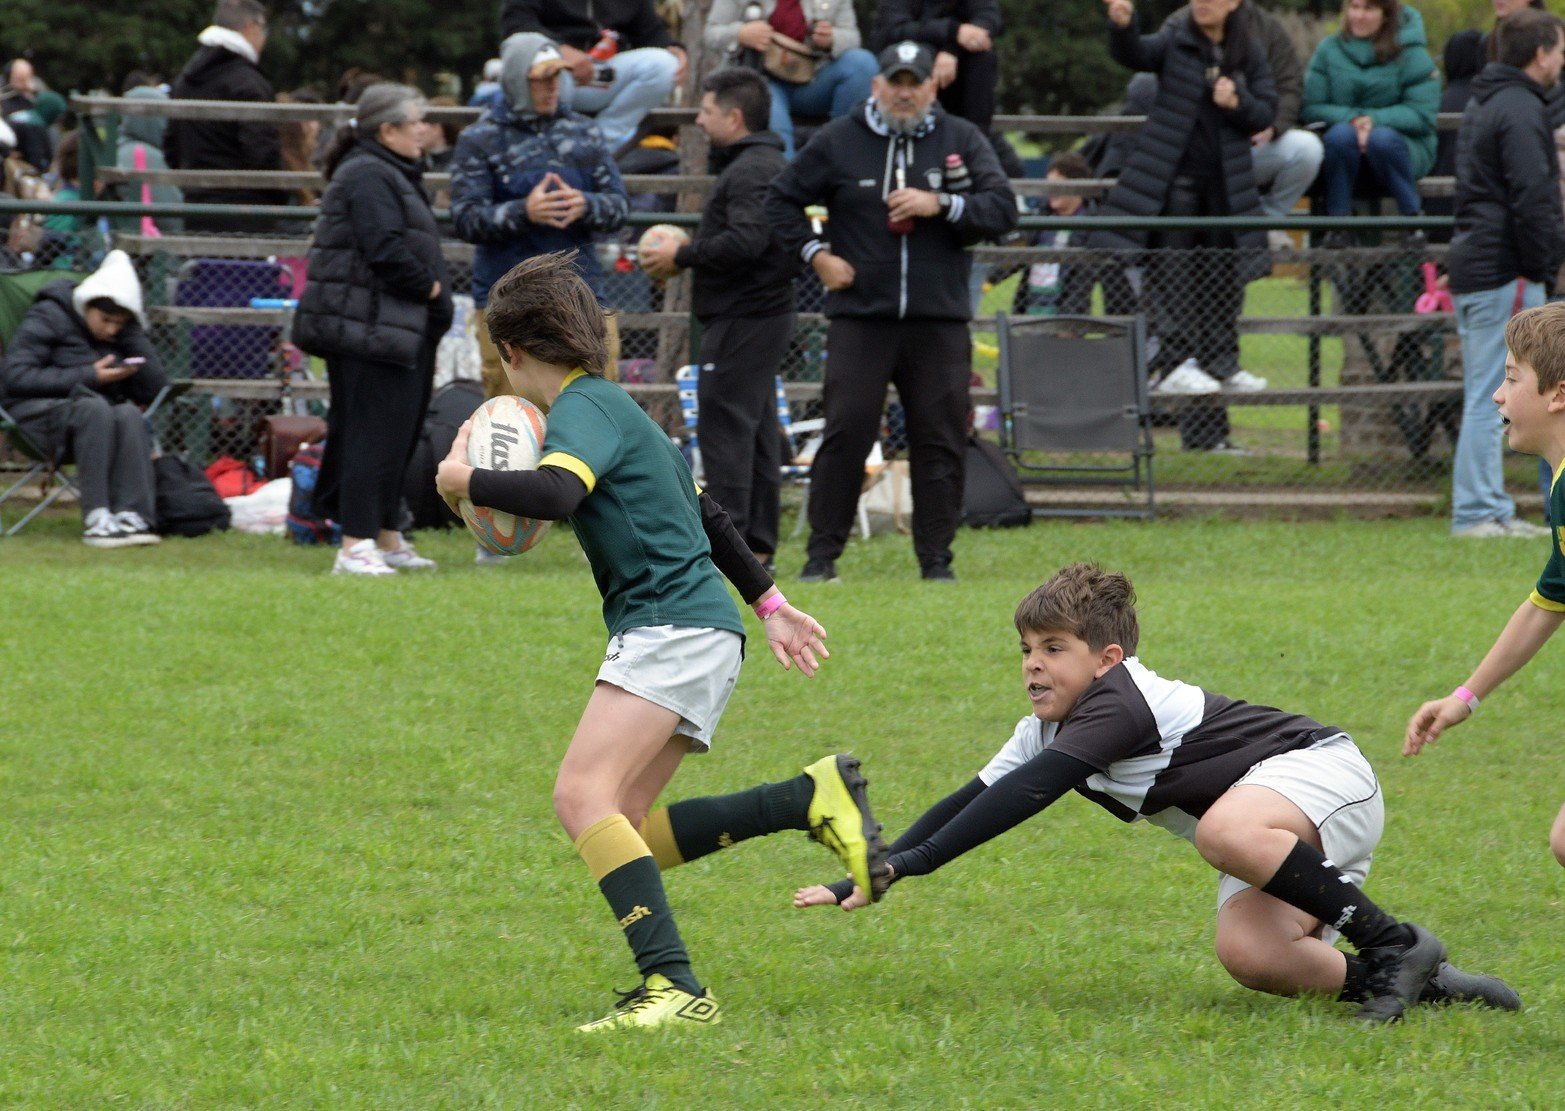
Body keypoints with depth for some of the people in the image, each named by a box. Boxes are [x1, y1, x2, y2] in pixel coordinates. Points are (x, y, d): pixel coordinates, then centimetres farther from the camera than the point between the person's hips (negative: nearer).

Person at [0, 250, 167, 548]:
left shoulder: (123, 332, 11)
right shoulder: (50, 317, -5)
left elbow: (155, 388, 3)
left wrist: (130, 333, -4)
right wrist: (88, 377, -16)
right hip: (39, 410, -5)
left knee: (130, 415, -30)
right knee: (94, 409, -37)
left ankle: (132, 516, -37)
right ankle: (96, 519, -41)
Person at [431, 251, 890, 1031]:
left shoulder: (583, 408, -7)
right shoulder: (612, 408, 24)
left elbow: (555, 495, -29)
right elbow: (704, 513, 32)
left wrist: (461, 479, -14)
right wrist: (769, 604, 39)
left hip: (673, 629, -10)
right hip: (696, 632, 10)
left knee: (584, 795, -22)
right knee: (623, 834, 5)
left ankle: (674, 986, -33)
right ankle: (814, 800, 3)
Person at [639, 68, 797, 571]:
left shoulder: (749, 171, -15)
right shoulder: (770, 163, 19)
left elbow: (745, 241, -26)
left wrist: (682, 256, -15)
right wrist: (689, 253, 13)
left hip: (743, 319, -11)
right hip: (766, 313, 11)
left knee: (725, 427, -10)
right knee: (757, 431, 11)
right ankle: (757, 544, 13)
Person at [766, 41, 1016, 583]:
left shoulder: (962, 141, 8)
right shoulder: (838, 142, 6)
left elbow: (1003, 209, 0)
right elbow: (781, 199, 14)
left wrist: (940, 205, -14)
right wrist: (815, 254, 1)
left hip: (939, 320, 1)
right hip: (860, 315, -1)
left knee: (941, 441, 1)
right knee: (846, 432, -7)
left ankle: (936, 558, 9)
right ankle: (822, 554, 0)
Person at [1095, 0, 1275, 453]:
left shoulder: (1250, 53, 8)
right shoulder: (1176, 41, -1)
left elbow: (1267, 111, 8)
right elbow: (1133, 54, -19)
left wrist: (1238, 104, -13)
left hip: (1226, 184, 3)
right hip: (1174, 178, -3)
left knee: (1222, 280, 8)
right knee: (1171, 273, -9)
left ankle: (1221, 364, 15)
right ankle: (1175, 361, -10)